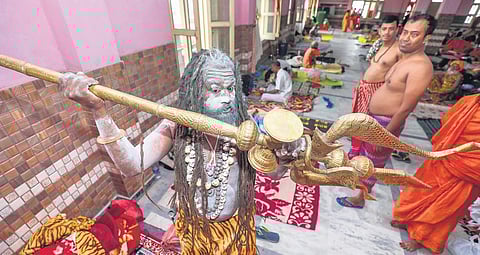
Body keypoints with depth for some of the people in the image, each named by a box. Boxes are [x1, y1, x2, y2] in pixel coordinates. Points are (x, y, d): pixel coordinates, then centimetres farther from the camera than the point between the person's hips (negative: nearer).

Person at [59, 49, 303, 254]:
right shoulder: (177, 126, -22)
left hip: (236, 223, -1)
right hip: (193, 223, 1)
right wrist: (98, 110, -40)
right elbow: (132, 165, -30)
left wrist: (284, 152, -51)